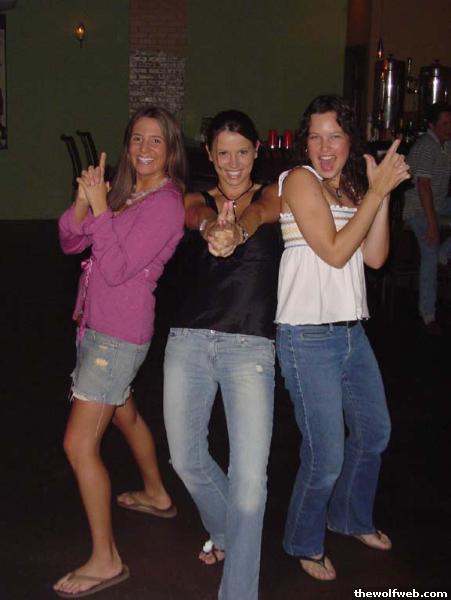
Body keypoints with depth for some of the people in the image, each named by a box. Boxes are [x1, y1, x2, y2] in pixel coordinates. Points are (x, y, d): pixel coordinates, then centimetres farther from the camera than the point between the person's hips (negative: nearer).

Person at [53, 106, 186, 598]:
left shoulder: (165, 205, -15)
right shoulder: (126, 193, 9)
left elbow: (117, 269, -22)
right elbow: (70, 242, 6)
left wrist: (100, 206, -22)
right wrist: (84, 200, -12)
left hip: (118, 335, -9)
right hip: (98, 326, 9)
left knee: (79, 445, -10)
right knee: (124, 413, 28)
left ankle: (105, 560, 1)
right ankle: (156, 495, 51)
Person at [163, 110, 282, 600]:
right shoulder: (197, 201, 11)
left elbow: (258, 213, -18)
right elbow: (198, 216, -13)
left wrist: (236, 232, -42)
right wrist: (212, 228, -38)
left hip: (250, 346, -3)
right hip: (189, 340, 3)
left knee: (250, 476, -10)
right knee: (185, 457, 13)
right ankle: (222, 531, 43)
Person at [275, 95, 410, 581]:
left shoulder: (351, 187, 11)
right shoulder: (300, 180, -10)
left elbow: (374, 257, 2)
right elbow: (335, 251, -18)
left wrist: (383, 192, -6)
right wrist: (377, 191, -16)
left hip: (351, 331, 8)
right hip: (308, 338, -8)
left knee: (374, 432, 22)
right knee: (326, 457, -3)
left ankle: (351, 517, 46)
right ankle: (305, 544, 24)